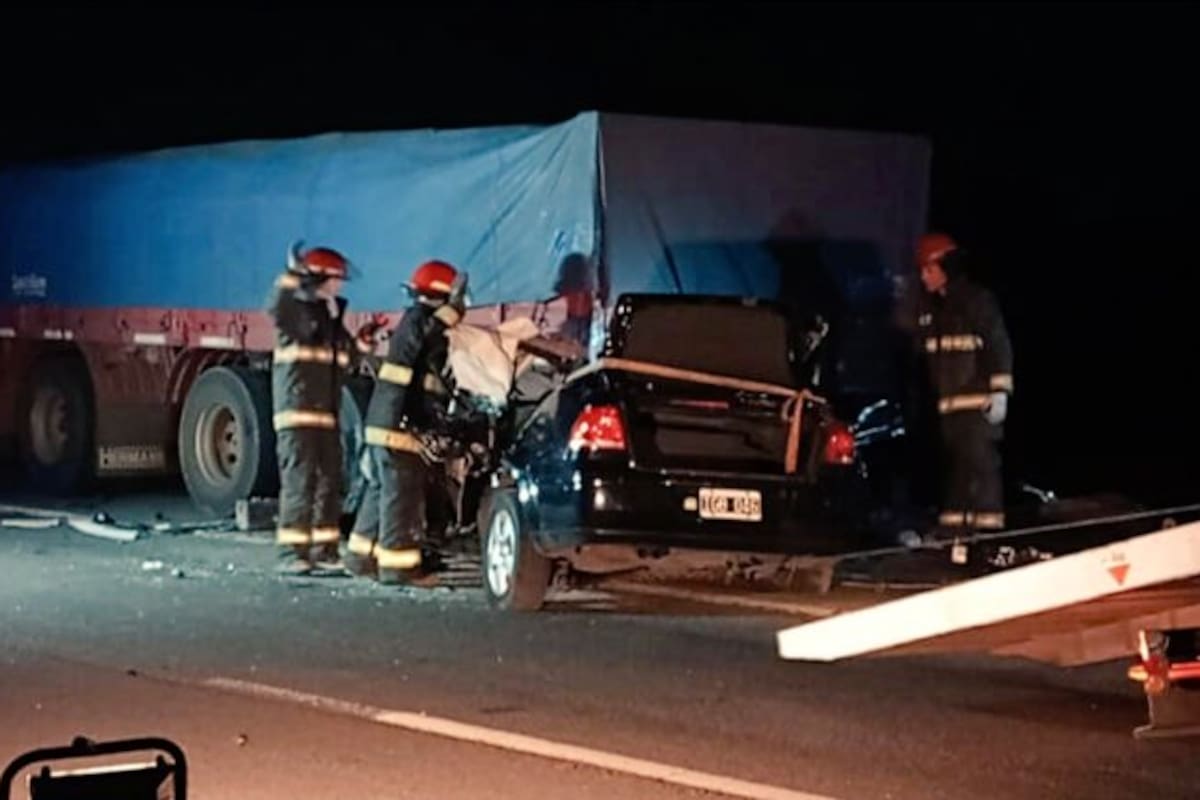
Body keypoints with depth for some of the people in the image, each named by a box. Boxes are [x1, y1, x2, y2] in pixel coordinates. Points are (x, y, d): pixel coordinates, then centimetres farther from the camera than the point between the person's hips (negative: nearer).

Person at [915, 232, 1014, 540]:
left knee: (980, 459, -11)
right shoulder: (929, 307, 16)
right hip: (947, 400, 7)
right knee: (954, 462, 7)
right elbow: (925, 353, 23)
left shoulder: (977, 300, -5)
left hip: (978, 398, -7)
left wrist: (1000, 390, -15)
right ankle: (954, 521, 9)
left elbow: (999, 345, -8)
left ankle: (988, 524, -10)